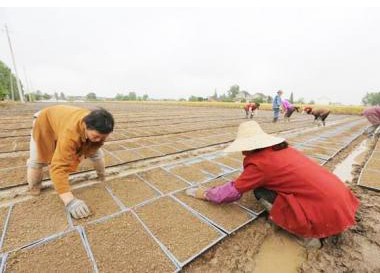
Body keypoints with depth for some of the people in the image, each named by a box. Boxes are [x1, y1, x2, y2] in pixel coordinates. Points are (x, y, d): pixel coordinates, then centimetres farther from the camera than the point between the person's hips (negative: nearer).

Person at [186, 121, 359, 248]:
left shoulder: (260, 162, -15)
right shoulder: (282, 148, 7)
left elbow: (233, 190, -6)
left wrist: (203, 194, 8)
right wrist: (247, 181, 27)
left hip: (326, 210, -8)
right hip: (340, 198, 8)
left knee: (260, 190, -3)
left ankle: (306, 233, 2)